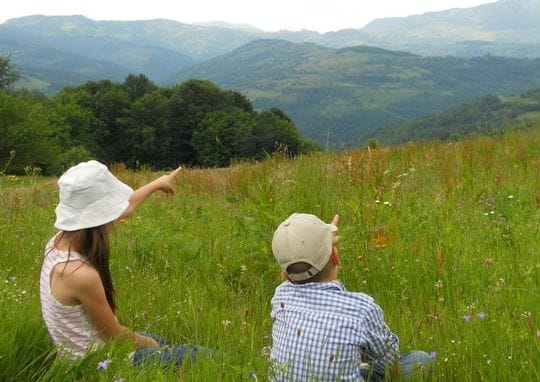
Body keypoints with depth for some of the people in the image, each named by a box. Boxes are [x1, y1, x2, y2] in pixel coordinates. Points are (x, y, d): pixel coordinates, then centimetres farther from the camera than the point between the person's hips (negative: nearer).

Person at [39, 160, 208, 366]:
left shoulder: (60, 240, -8)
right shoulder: (82, 274, -34)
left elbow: (123, 208, 9)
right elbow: (115, 336, -19)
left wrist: (157, 183, 23)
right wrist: (148, 343, 0)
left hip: (77, 351, 9)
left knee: (158, 342, 32)